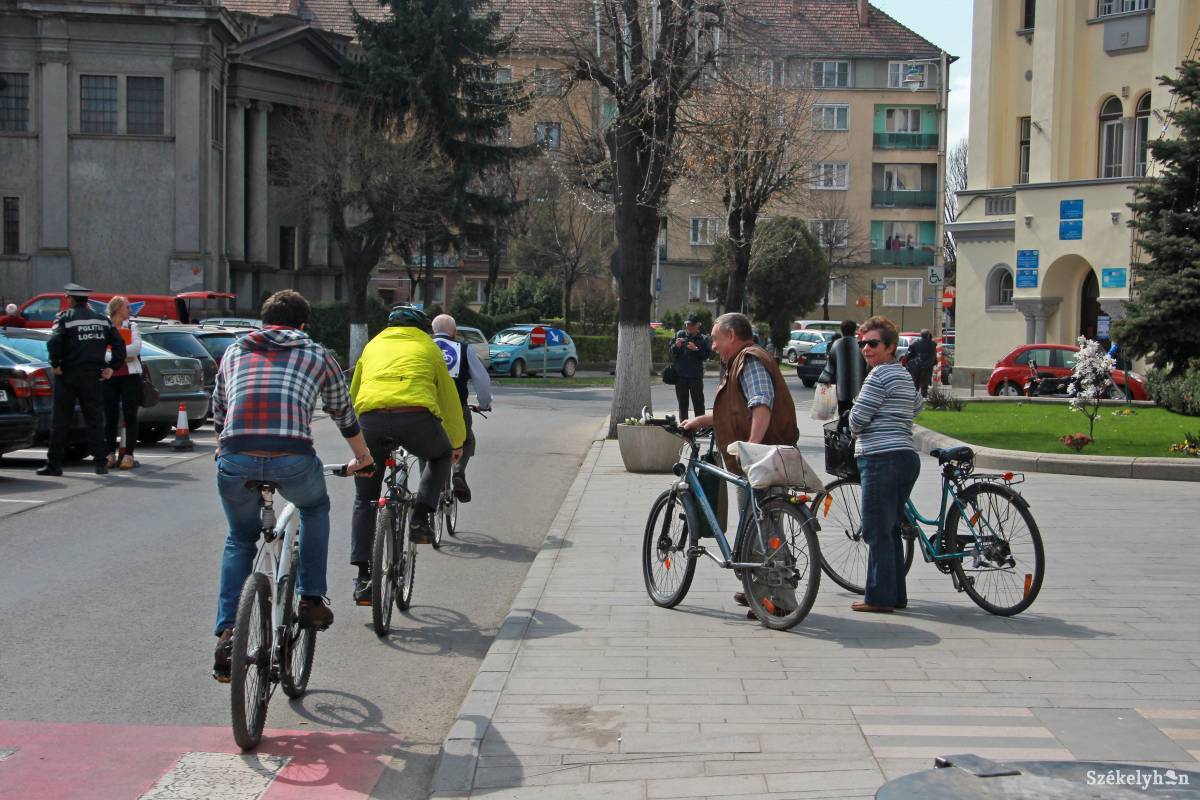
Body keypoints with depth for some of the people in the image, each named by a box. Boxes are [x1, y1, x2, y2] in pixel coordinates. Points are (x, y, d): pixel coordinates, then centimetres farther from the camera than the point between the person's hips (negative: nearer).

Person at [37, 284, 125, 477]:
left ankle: (54, 464, 5)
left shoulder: (64, 318, -5)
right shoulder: (102, 319, 9)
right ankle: (100, 463, 4)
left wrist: (56, 365, -9)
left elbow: (54, 342, -20)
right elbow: (119, 343, 6)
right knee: (95, 419, 8)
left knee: (60, 420, 3)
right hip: (92, 375, 3)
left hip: (68, 374, -3)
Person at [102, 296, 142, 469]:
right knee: (110, 416, 3)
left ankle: (128, 455, 1)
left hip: (130, 376, 1)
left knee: (130, 416, -1)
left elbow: (137, 347, -6)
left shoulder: (132, 326, 10)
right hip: (110, 377, -1)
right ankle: (111, 454, 9)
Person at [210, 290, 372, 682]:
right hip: (292, 458, -2)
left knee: (240, 540, 26)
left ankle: (227, 634, 13)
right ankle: (312, 600, 25)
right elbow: (344, 414, 33)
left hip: (235, 458, 2)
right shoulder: (317, 355, 22)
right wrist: (363, 458, 51)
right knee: (315, 509, 32)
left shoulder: (234, 352, 28)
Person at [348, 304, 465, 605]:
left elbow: (353, 394, 35)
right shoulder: (428, 347, 27)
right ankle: (420, 519, 13)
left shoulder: (373, 345, 32)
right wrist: (457, 442, 44)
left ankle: (363, 578, 8)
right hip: (417, 417, -2)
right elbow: (449, 397, 30)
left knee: (364, 500, 17)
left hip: (371, 419, 2)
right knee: (440, 457, 33)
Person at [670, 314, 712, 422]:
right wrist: (676, 346, -12)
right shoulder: (679, 335, 7)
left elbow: (706, 355, -7)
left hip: (696, 375, -3)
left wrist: (696, 349, -20)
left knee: (698, 402, -2)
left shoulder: (703, 339, 1)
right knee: (682, 403, 10)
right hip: (680, 374, 3)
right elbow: (671, 353, 7)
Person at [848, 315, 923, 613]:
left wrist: (854, 429, 8)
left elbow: (857, 420, -13)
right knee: (891, 531, 14)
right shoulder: (903, 374, 19)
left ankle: (879, 597, -3)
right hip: (906, 457, 10)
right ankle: (896, 595, 18)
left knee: (877, 532, -5)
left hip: (882, 458, -10)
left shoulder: (879, 375, -11)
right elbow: (918, 404, 36)